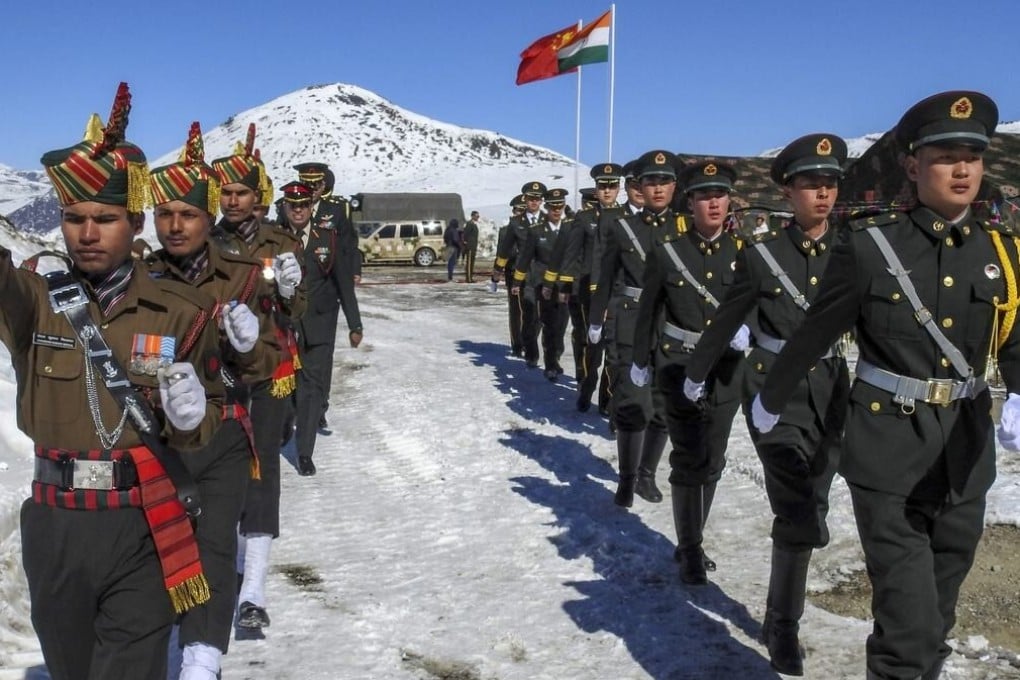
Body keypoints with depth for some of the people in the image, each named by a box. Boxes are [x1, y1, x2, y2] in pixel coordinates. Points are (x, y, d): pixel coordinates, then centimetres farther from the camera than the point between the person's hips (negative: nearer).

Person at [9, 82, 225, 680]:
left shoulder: (181, 311, -3)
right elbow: (10, 292, -29)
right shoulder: (34, 294, -3)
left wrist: (192, 416, -16)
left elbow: (212, 418, 6)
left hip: (146, 531, -2)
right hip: (54, 527, 2)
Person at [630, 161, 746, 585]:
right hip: (679, 367, -3)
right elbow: (648, 310, 4)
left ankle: (690, 543, 29)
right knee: (689, 460, -5)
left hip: (725, 371, 3)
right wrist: (641, 359, 10)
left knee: (711, 463, 11)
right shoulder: (667, 250, -4)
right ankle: (690, 550, 8)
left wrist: (745, 330, -19)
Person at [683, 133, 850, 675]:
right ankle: (783, 625, 7)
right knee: (799, 513, -11)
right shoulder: (761, 251, -6)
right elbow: (726, 320, 4)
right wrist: (697, 373, 12)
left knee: (808, 508, 10)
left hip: (830, 390, 4)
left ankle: (780, 615, 27)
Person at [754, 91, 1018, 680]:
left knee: (943, 586, 18)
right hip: (888, 443, -4)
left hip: (965, 445, 5)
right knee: (906, 602, -4)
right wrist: (771, 399, 10)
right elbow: (815, 335, 0)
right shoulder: (870, 244, -8)